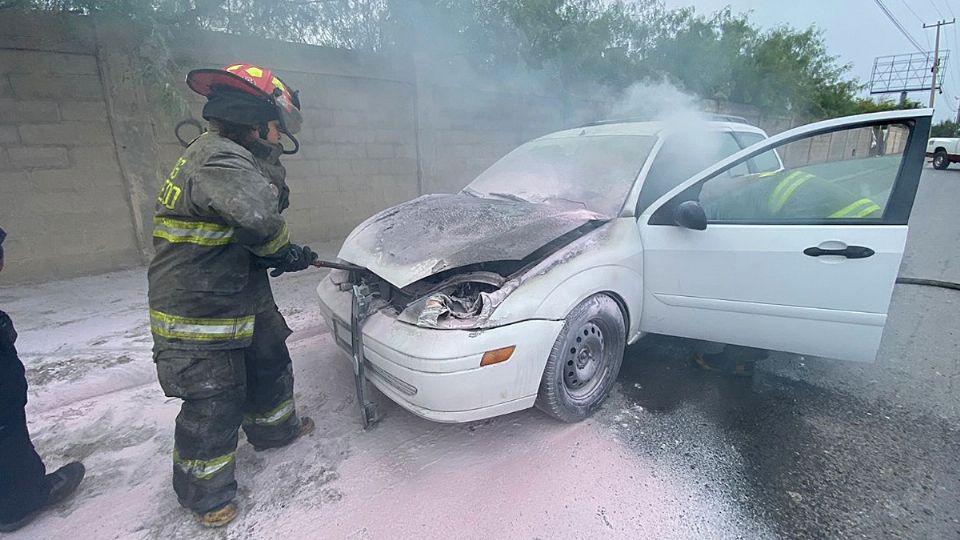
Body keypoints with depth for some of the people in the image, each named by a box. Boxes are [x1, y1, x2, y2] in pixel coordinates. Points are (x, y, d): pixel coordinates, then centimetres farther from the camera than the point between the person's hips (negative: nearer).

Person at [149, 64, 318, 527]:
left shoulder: (233, 158, 11)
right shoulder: (220, 158, -23)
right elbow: (259, 219, -38)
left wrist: (285, 254, -3)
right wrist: (285, 251, -16)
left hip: (245, 300, 10)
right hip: (199, 315, -10)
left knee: (270, 366, 24)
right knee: (214, 405, 4)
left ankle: (275, 428, 48)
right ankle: (207, 494, 26)